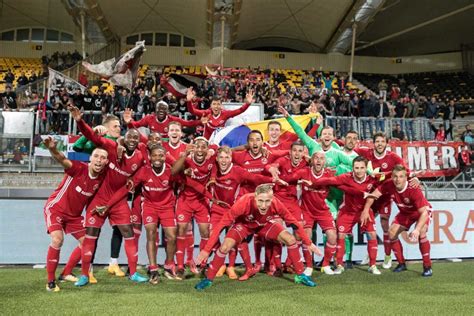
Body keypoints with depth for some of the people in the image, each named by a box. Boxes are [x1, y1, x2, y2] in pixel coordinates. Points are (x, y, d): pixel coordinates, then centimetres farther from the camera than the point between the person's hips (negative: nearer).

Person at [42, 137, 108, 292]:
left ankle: (66, 274, 26)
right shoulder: (79, 168, -27)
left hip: (74, 214, 6)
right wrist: (53, 149, -65)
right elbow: (63, 160, -46)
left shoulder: (102, 177, -11)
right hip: (55, 208, -6)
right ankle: (50, 281, -7)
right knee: (57, 240, -24)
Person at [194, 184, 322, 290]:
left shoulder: (276, 204, -35)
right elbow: (221, 225, -37)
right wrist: (206, 250, -37)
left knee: (291, 240, -12)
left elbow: (294, 222, -17)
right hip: (244, 223, -2)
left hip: (265, 224, 2)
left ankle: (300, 275, 9)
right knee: (225, 247, -23)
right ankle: (208, 279, -1)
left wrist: (309, 243, -11)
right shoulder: (243, 203, -42)